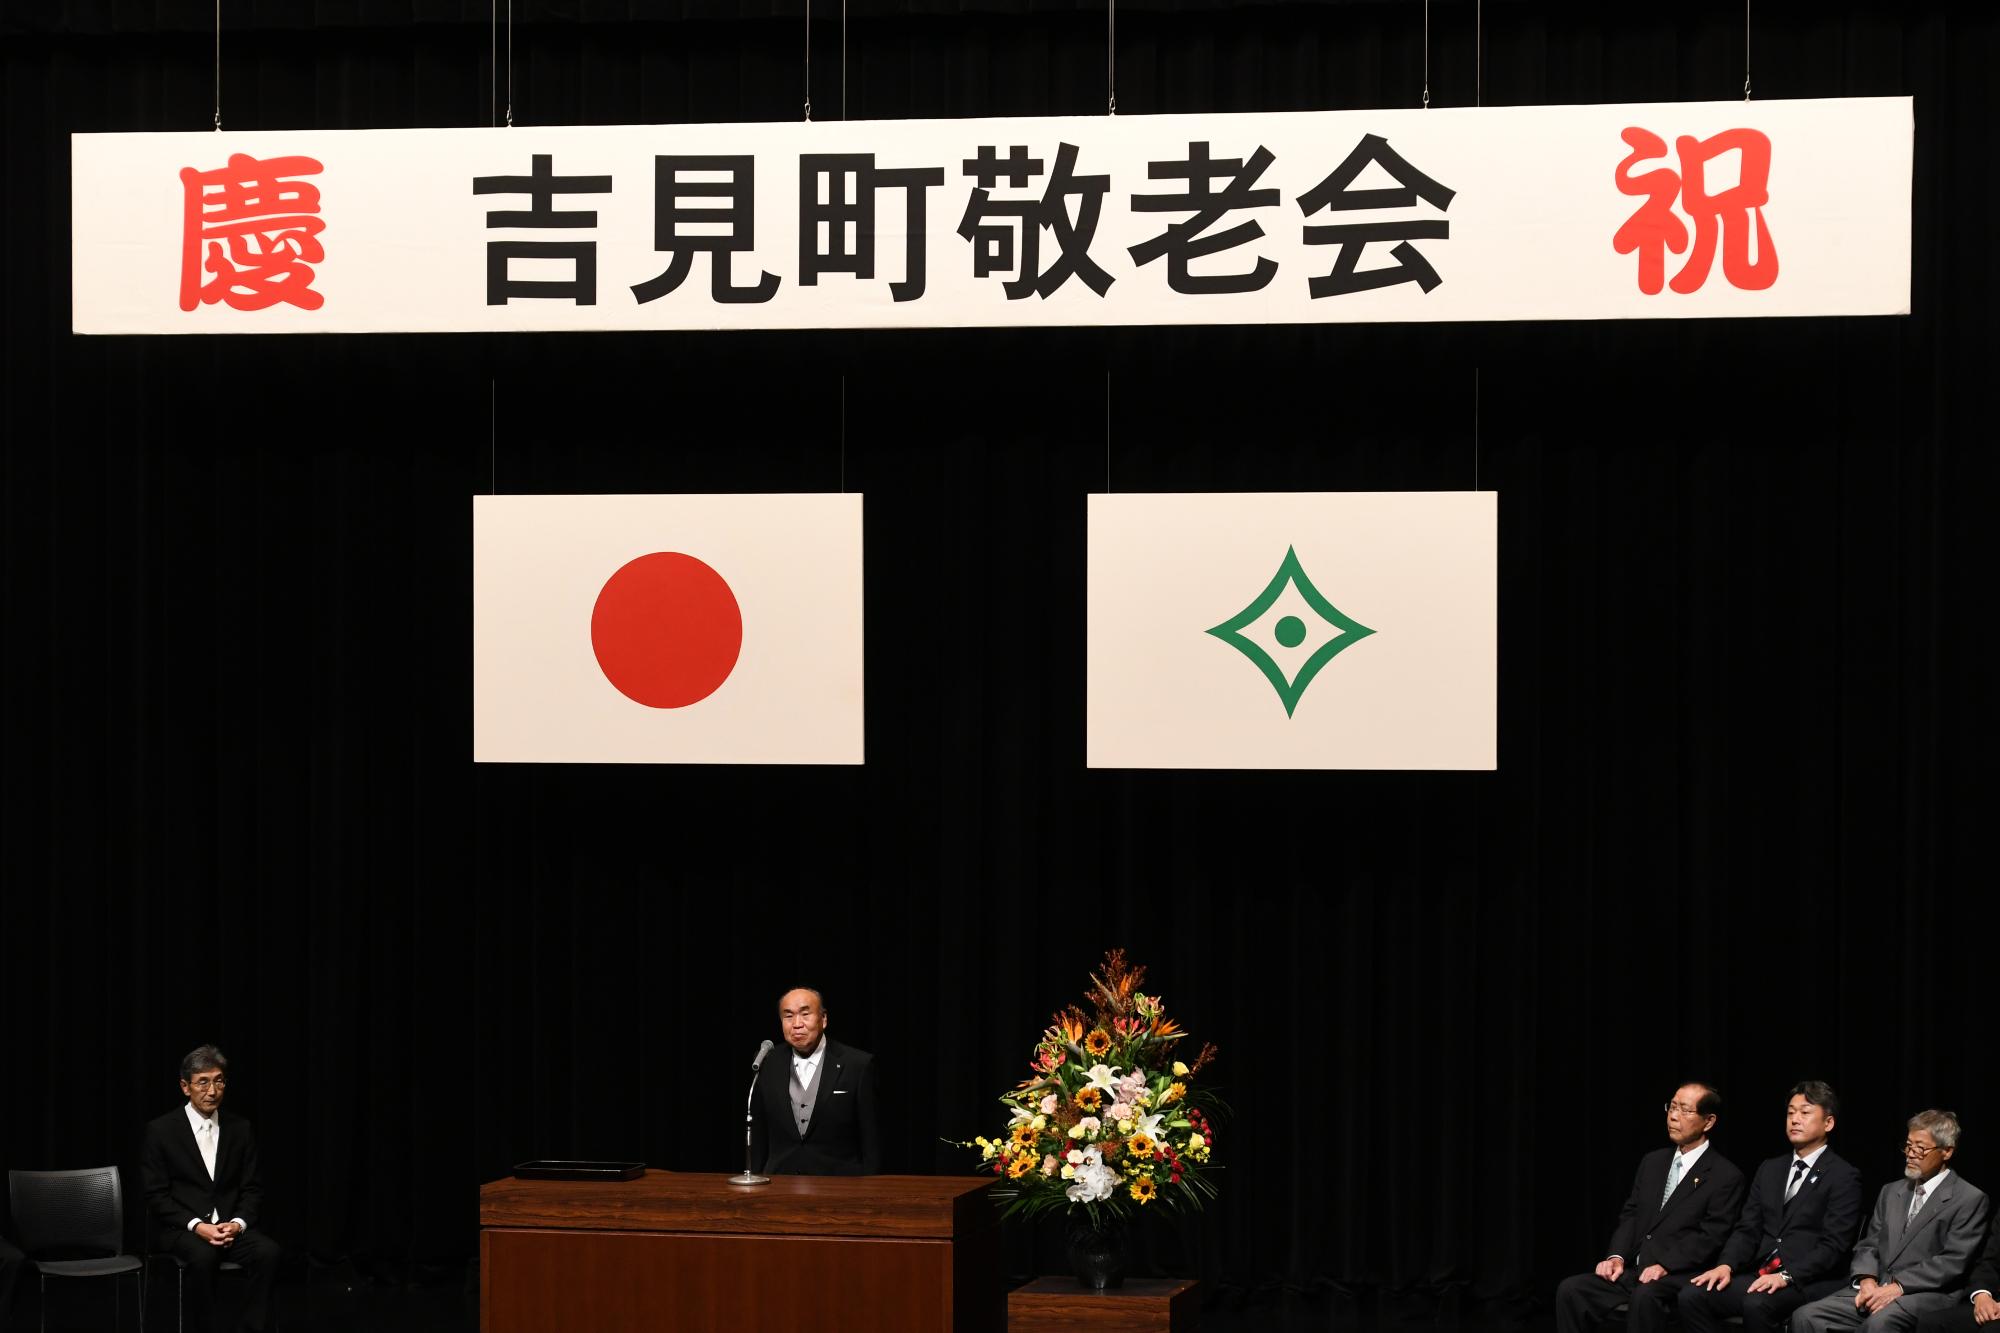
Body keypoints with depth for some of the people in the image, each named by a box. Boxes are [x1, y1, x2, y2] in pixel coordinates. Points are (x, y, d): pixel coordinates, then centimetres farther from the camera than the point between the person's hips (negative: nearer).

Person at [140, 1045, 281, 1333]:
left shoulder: (240, 1128, 8)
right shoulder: (161, 1131, -2)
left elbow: (252, 1188, 8)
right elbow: (157, 1195, -5)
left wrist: (238, 1223, -13)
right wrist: (197, 1226, -18)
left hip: (231, 1226, 3)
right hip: (181, 1228, -3)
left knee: (268, 1252, -28)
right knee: (203, 1256, -37)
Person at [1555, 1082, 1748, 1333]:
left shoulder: (1726, 1177, -2)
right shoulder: (1652, 1162, 19)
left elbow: (1709, 1237, -10)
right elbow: (1630, 1216, 16)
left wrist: (1665, 1266, -21)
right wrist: (1616, 1257, -2)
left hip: (1679, 1276, -6)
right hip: (1632, 1270, 6)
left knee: (1645, 1296, -39)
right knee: (1570, 1290, -17)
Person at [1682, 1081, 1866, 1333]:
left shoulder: (1844, 1177, -2)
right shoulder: (1770, 1170, 20)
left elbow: (1833, 1245, -11)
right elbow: (1747, 1229, 14)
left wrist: (1786, 1276, -23)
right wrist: (1726, 1265, -6)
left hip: (1810, 1281, -6)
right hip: (1762, 1275, 6)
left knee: (1757, 1304, -37)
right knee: (1692, 1296, -18)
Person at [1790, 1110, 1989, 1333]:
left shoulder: (1969, 1200, 0)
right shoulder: (1891, 1192, 23)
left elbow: (1953, 1262, -9)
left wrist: (1898, 1287, -16)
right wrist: (1867, 1280, -4)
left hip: (1928, 1295, -6)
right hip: (1878, 1289, 6)